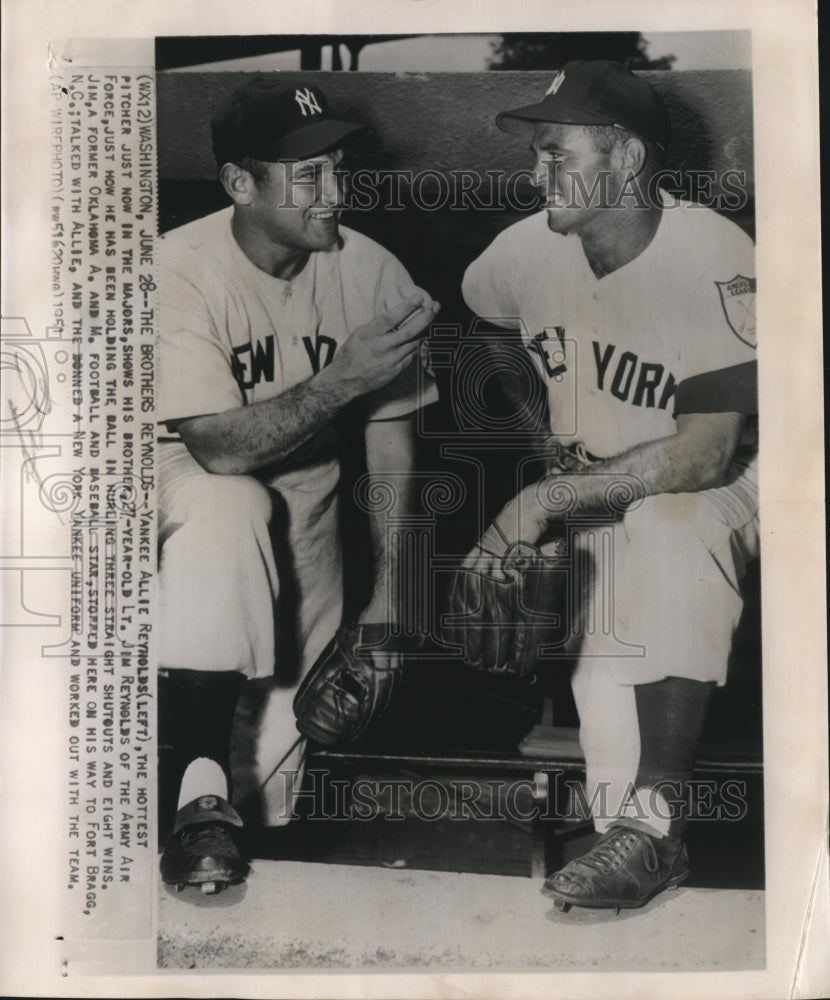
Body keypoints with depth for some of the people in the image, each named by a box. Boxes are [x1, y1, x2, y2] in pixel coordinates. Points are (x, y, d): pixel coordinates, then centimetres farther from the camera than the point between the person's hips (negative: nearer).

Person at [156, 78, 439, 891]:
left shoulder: (369, 271, -12)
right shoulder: (184, 269, -22)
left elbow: (391, 441, -5)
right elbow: (218, 445, -29)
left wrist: (388, 595, -5)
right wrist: (342, 379, -39)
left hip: (303, 489, 4)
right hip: (189, 480, -3)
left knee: (304, 700, -10)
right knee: (229, 512, -37)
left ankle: (260, 805, 26)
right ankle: (200, 793, -25)